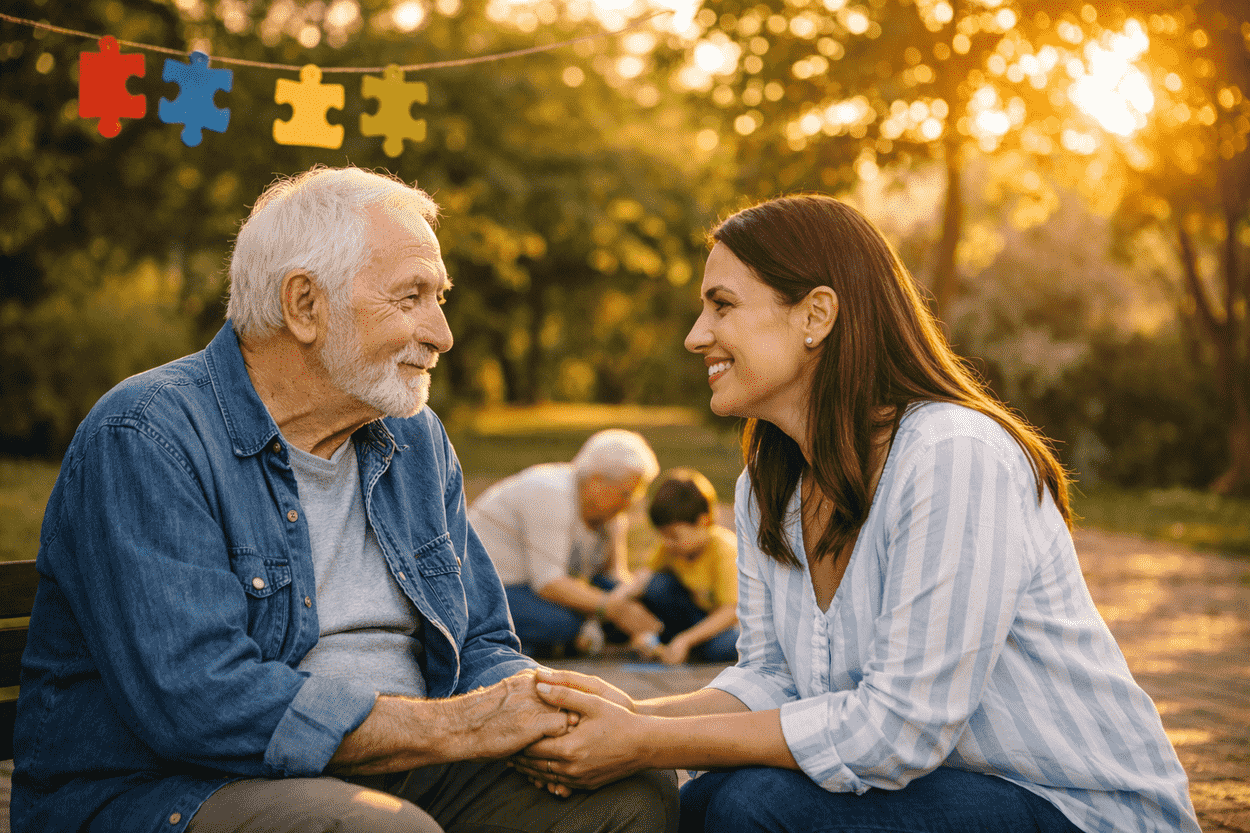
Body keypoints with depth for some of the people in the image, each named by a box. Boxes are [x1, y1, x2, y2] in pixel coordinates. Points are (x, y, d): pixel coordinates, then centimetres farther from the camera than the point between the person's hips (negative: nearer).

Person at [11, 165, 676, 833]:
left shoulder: (416, 440, 11)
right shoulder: (143, 441, -15)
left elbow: (481, 648, 14)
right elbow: (196, 700, -26)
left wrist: (540, 713, -12)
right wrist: (458, 727, -23)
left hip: (386, 776, 7)